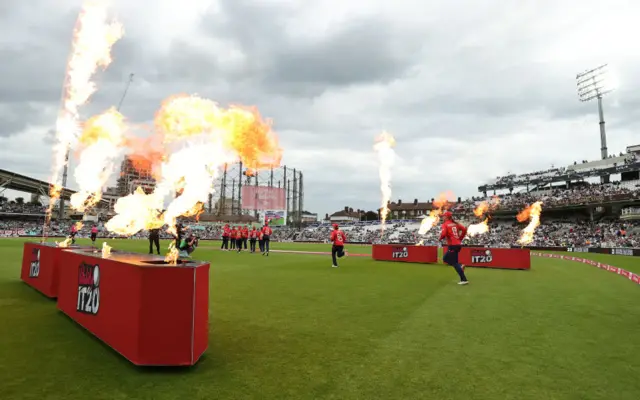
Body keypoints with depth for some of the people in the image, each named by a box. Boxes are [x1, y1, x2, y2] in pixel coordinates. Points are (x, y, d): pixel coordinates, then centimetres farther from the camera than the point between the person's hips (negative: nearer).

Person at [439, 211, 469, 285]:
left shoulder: (445, 224, -7)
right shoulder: (455, 223, 13)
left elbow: (443, 234, -20)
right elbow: (464, 229, 5)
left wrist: (440, 238, 1)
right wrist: (460, 238, 12)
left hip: (452, 245, -8)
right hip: (458, 244, 8)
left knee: (454, 263, -1)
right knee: (445, 258, 21)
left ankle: (464, 279, -4)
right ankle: (460, 266, 6)